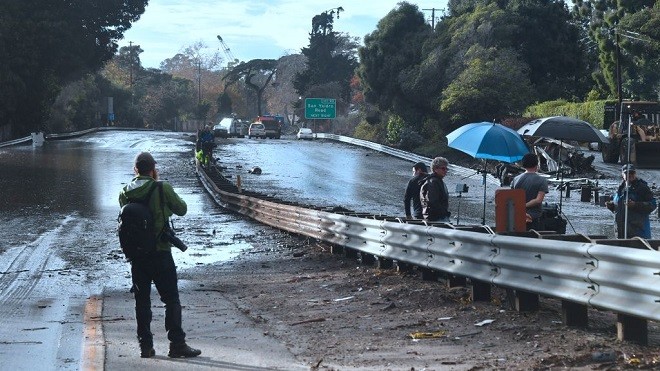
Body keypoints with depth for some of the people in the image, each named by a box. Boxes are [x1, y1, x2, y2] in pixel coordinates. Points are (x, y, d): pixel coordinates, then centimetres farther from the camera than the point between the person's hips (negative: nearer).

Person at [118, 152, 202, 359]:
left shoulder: (125, 193, 1)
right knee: (171, 299, 2)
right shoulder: (162, 189, -11)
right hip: (160, 252, -4)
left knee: (142, 301, 11)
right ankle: (177, 344, 0)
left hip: (136, 254, 4)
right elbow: (182, 209, 1)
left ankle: (145, 345, 12)